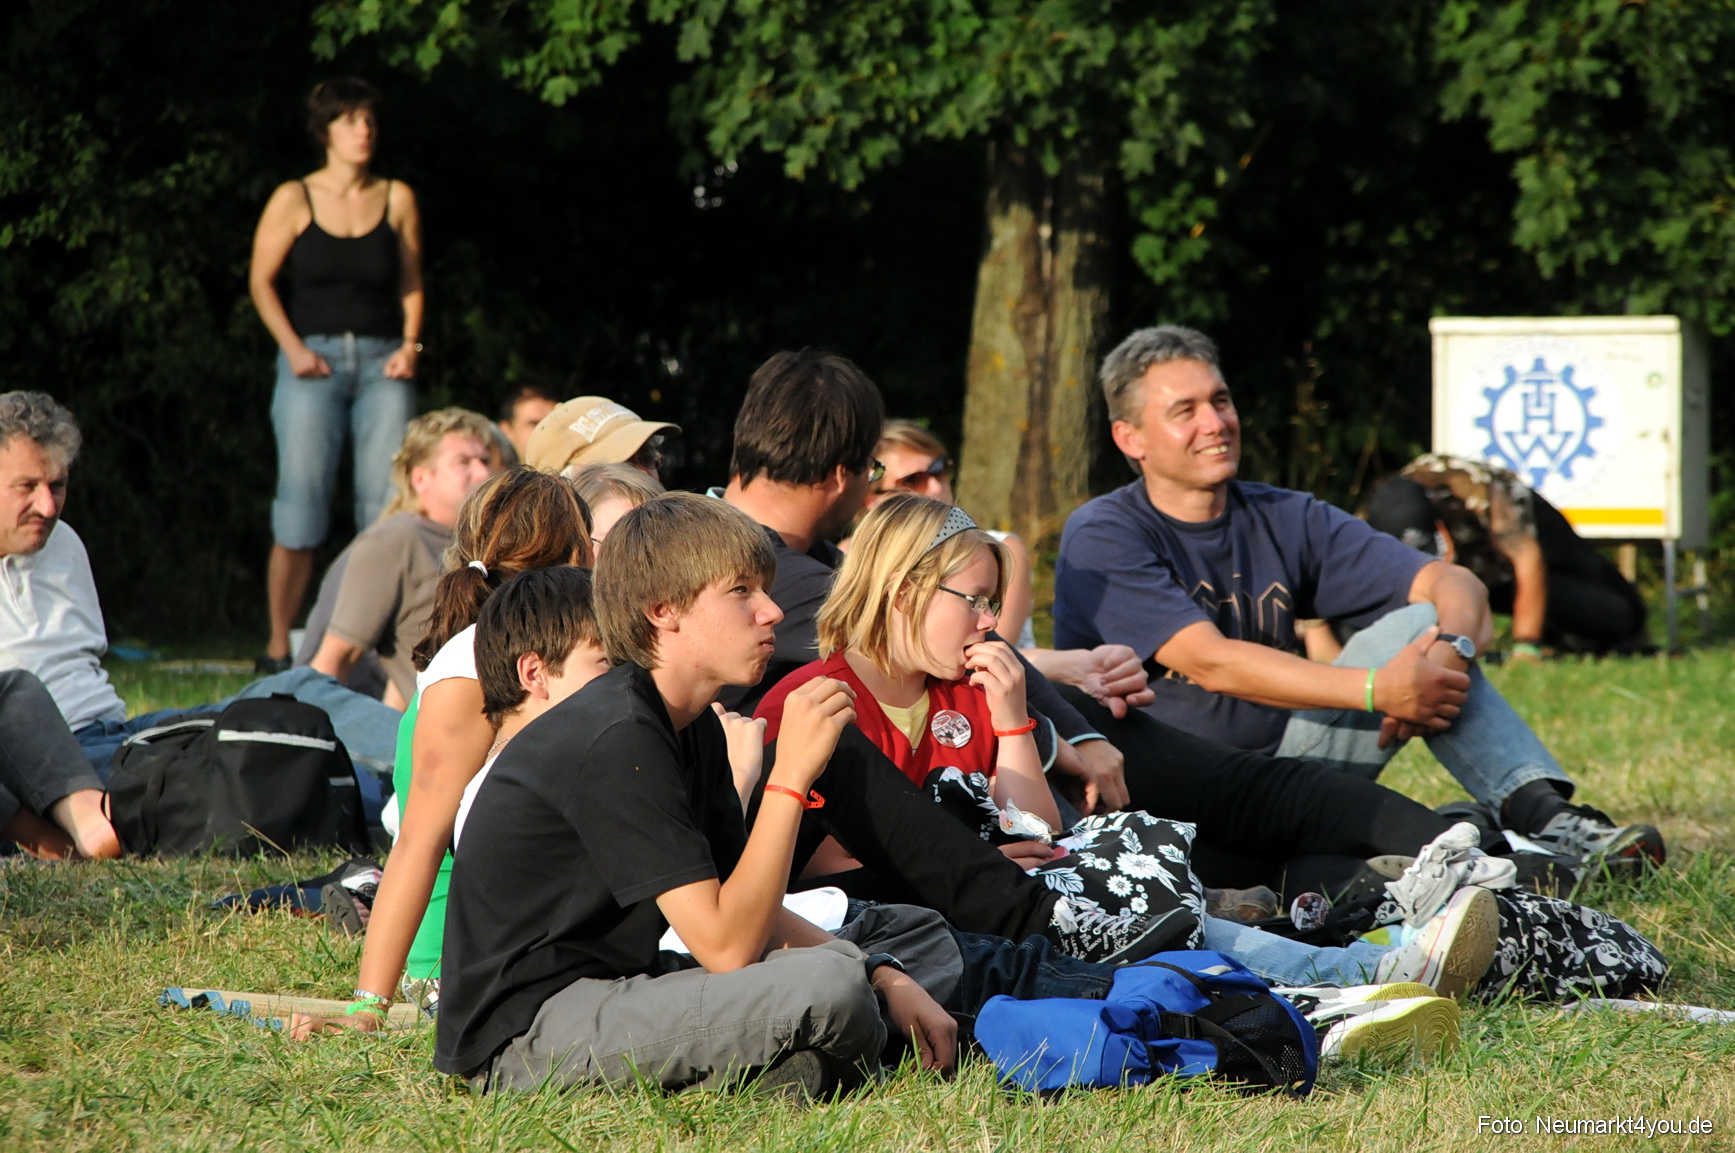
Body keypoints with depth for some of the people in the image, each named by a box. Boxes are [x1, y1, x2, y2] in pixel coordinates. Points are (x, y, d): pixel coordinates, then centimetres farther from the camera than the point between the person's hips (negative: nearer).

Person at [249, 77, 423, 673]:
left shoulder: (397, 199, 11)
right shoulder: (294, 200, 4)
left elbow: (411, 282, 13)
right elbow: (262, 280, 3)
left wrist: (410, 345, -1)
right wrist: (293, 348, -8)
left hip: (382, 361, 2)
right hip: (315, 360, -2)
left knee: (387, 501, -5)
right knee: (301, 498, -7)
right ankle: (278, 644, -3)